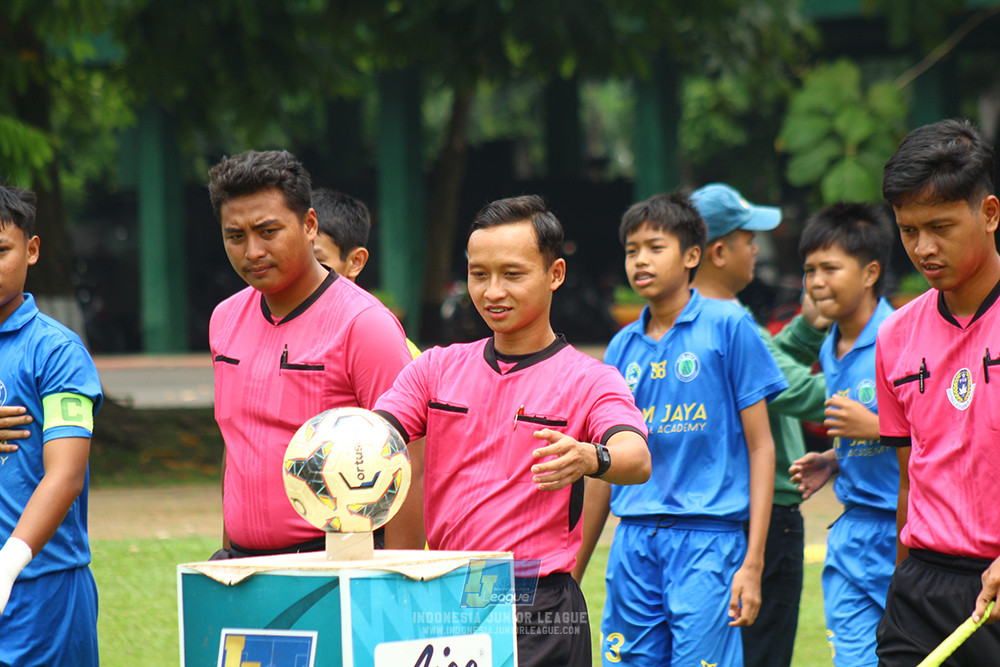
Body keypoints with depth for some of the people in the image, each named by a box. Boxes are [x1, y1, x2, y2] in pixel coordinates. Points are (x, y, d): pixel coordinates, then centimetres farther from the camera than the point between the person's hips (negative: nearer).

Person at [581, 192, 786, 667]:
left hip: (708, 537, -4)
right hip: (633, 542, 5)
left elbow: (760, 446, -2)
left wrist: (753, 561, -9)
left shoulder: (729, 326, -1)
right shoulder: (623, 347, 12)